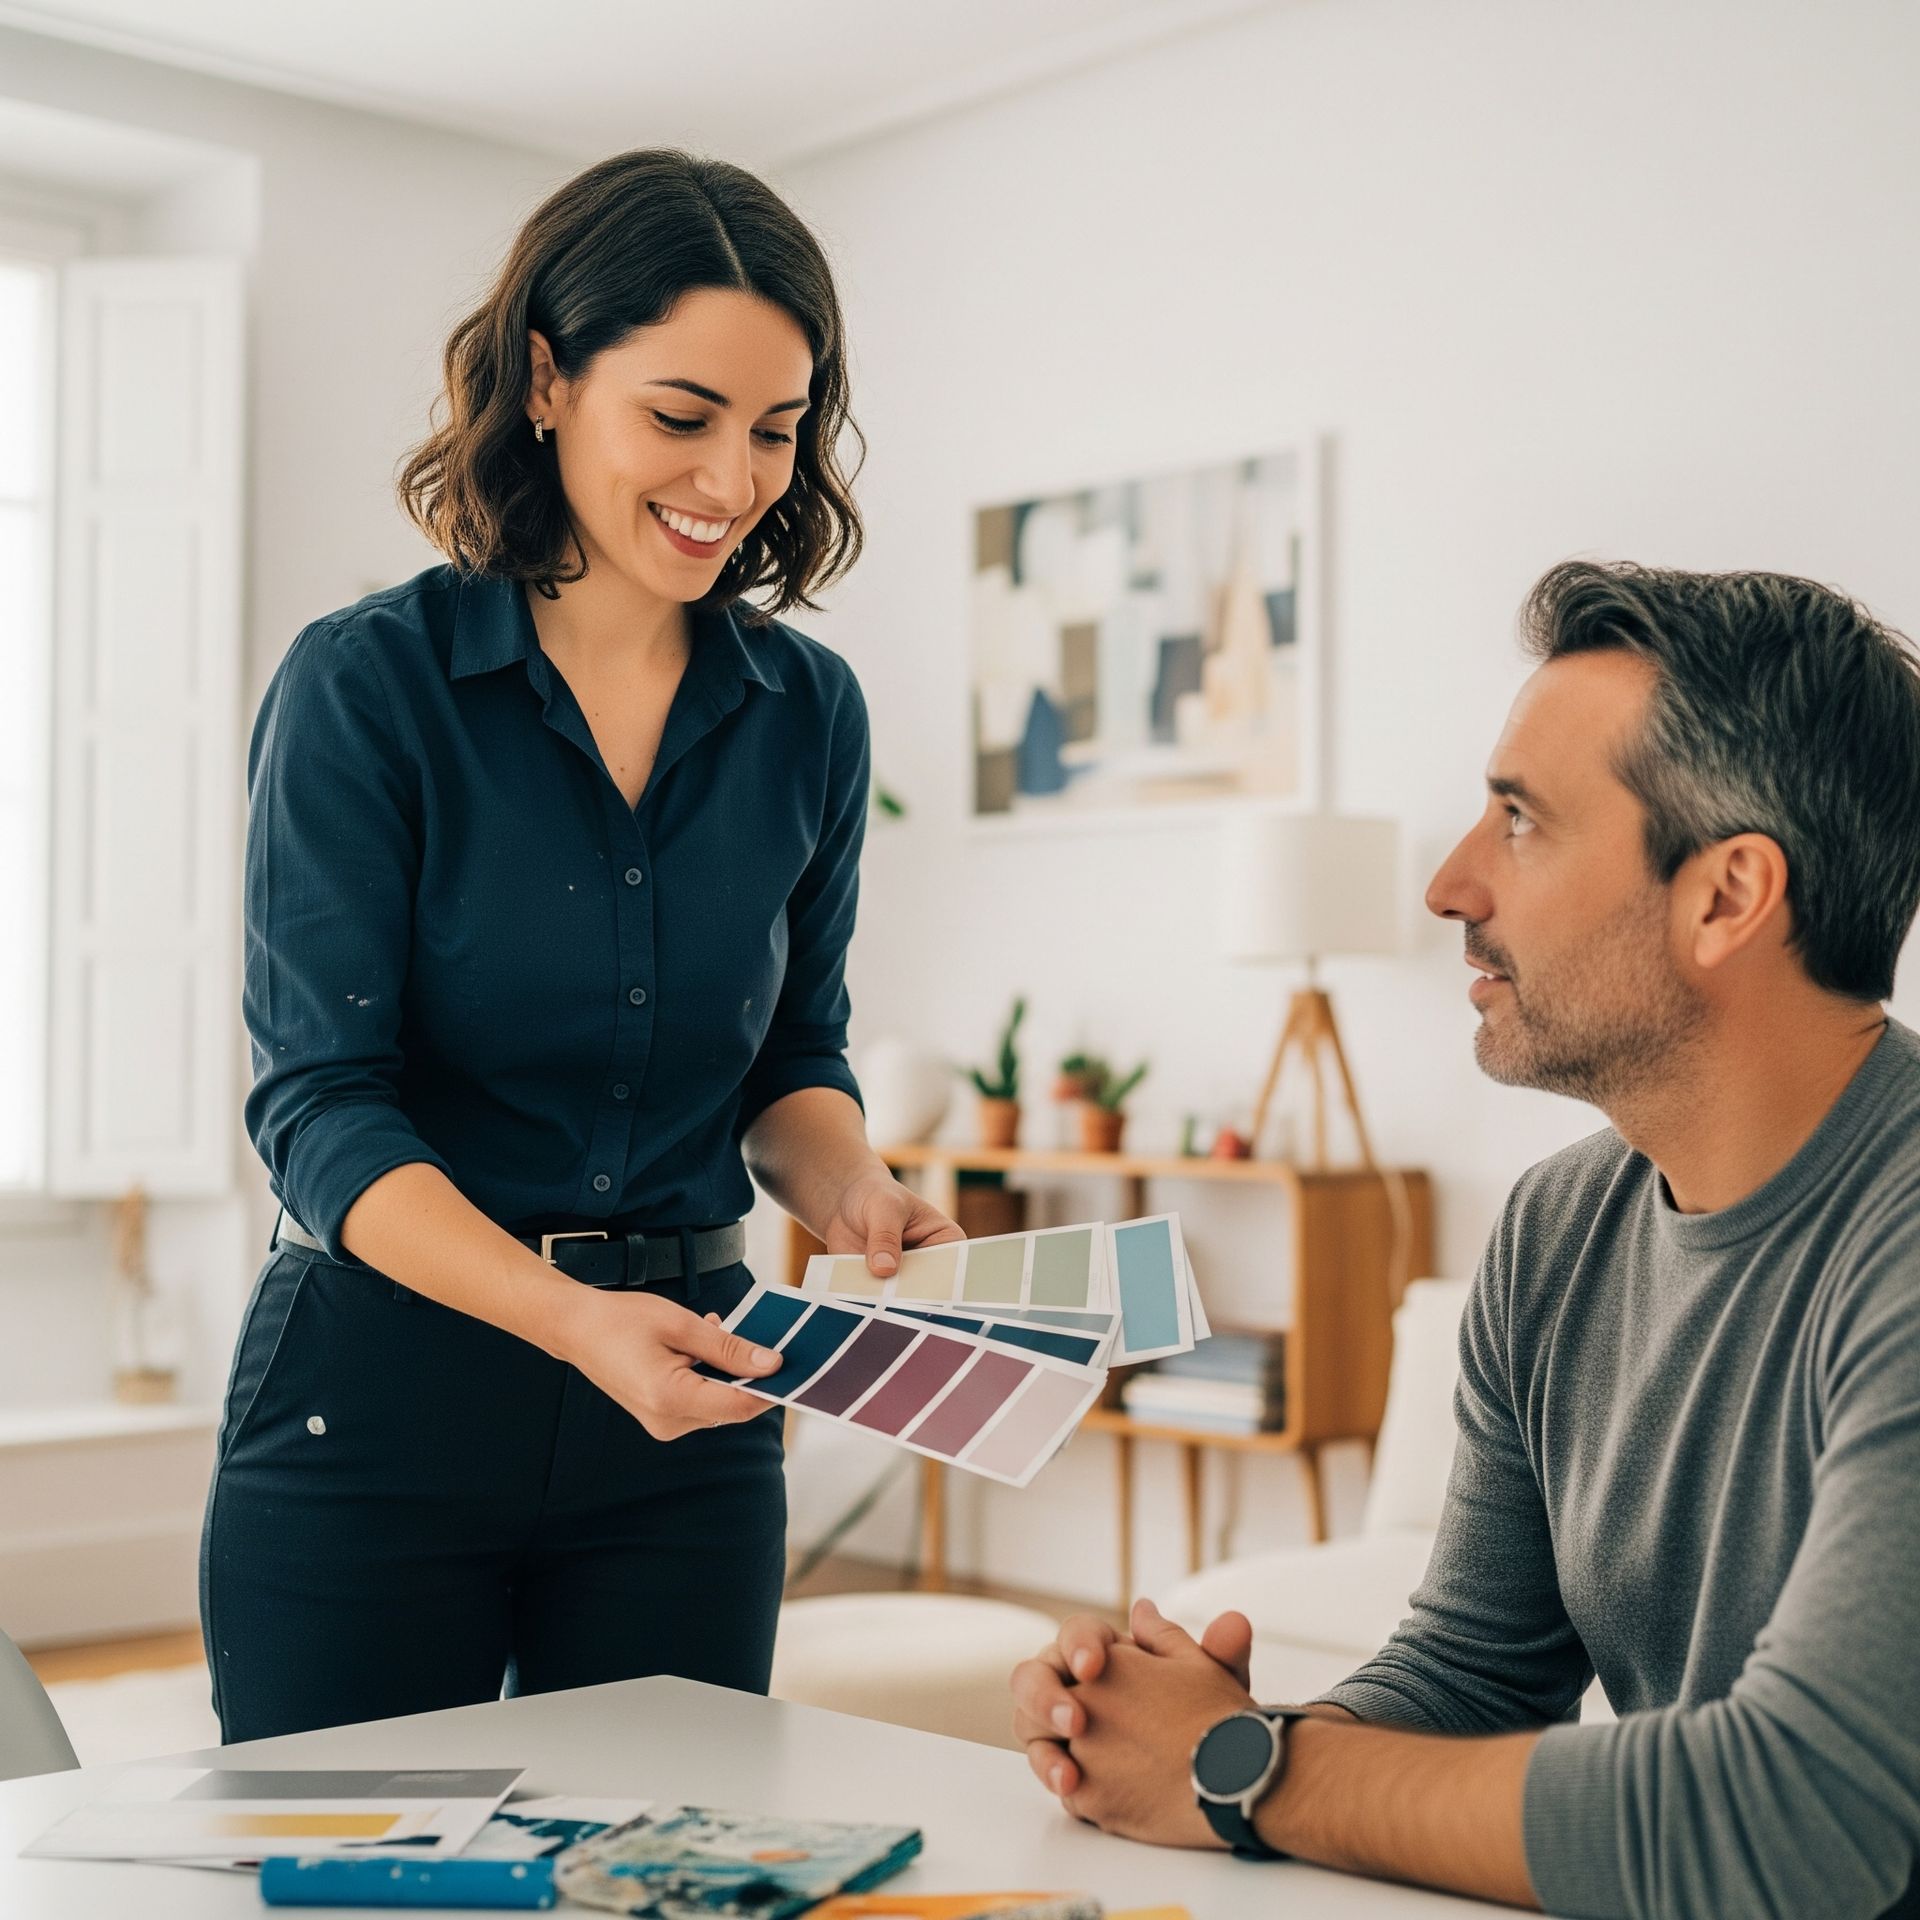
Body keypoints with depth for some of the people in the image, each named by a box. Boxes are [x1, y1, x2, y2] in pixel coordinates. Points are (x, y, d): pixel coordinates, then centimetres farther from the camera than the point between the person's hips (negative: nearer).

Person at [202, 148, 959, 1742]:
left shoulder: (809, 713, 2)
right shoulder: (365, 687, -10)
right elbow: (321, 1104, -14)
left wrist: (850, 1193, -11)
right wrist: (571, 1315, -29)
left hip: (682, 1430, 4)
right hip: (380, 1396, -3)